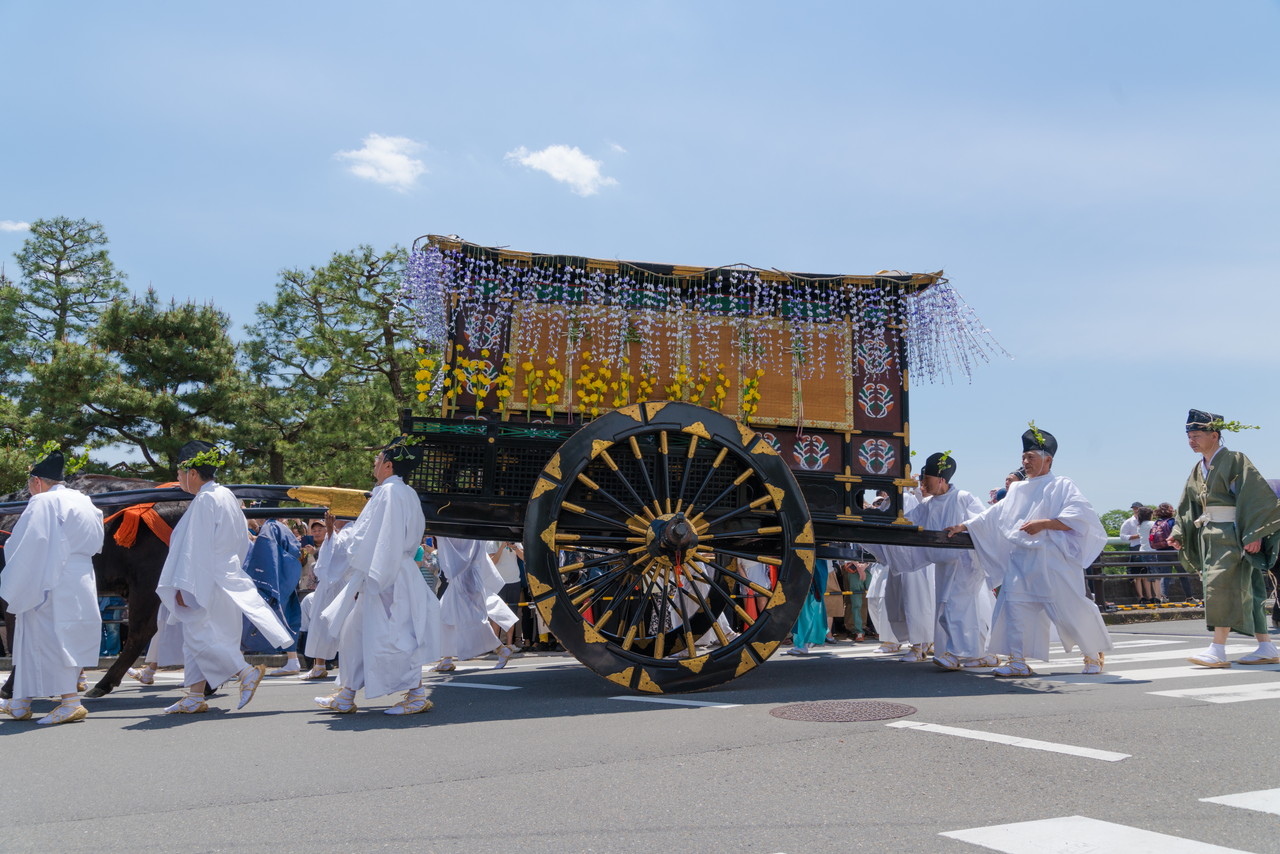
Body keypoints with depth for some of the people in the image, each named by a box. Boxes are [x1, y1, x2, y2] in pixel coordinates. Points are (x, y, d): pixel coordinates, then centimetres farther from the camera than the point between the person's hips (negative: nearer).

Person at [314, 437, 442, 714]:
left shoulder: (389, 492, -16)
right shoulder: (406, 493, 14)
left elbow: (383, 542, -20)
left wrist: (365, 580, -18)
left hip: (387, 579, -11)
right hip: (386, 576, 11)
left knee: (390, 637, -5)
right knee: (354, 632, 16)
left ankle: (417, 696, 4)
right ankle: (346, 696, 23)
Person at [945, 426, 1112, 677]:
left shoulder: (1061, 485, 0)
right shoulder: (1017, 489, 18)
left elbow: (1080, 515, -13)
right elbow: (993, 516, 19)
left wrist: (1044, 524, -19)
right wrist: (964, 526, 12)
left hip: (1052, 560, -6)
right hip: (1021, 559, 6)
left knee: (1070, 607, -3)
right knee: (1015, 603, -5)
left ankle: (1094, 655, 17)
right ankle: (1018, 661, -2)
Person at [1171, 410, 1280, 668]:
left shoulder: (1234, 460, -8)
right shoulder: (1198, 470, 14)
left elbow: (1257, 497, -14)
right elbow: (1187, 508, 18)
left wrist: (1254, 534, -21)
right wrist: (1178, 534, 6)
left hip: (1232, 535, -8)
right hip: (1209, 535, 8)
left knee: (1222, 585, -14)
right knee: (1243, 591, 9)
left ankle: (1218, 650, -15)